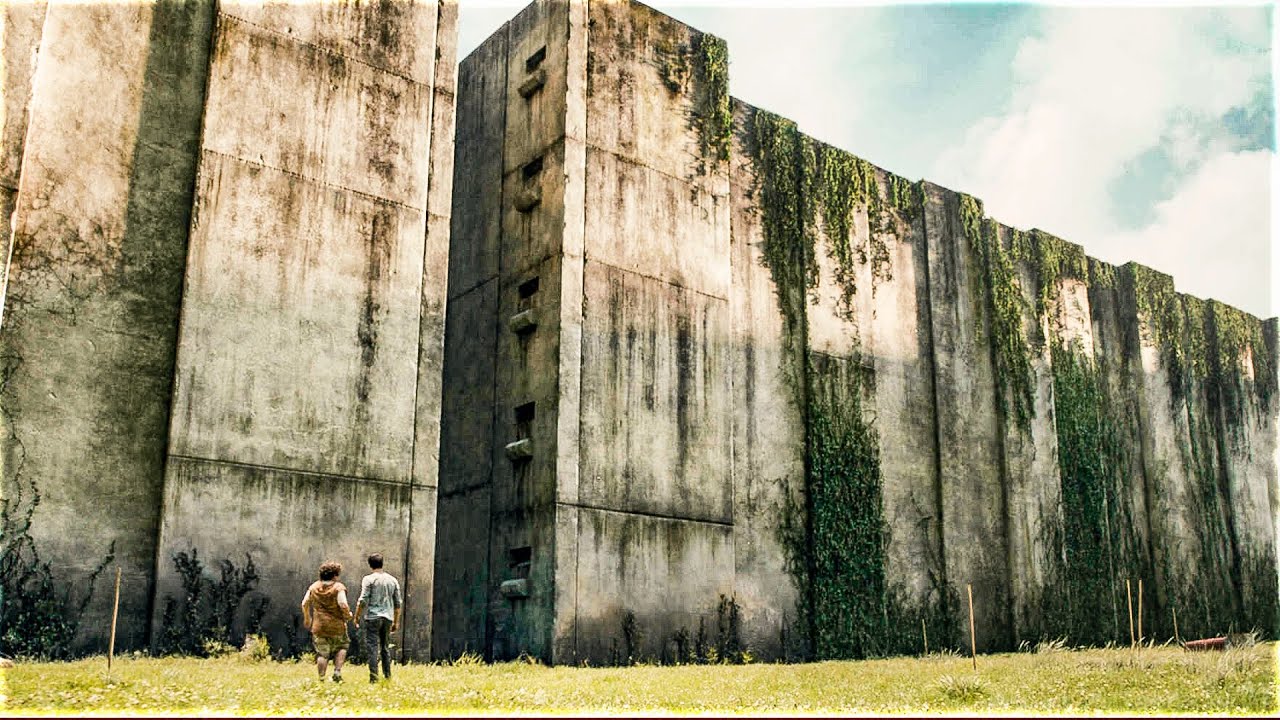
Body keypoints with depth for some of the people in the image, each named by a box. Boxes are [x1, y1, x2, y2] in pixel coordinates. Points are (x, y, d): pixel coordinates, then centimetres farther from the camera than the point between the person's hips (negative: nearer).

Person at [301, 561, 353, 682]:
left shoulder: (314, 587, 5)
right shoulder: (338, 587, -10)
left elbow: (304, 603, 7)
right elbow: (343, 604, -19)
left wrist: (307, 618, 21)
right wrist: (348, 615, 0)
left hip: (319, 626, 3)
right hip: (337, 626, -3)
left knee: (322, 653, 8)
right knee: (341, 647, 21)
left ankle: (321, 678, 4)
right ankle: (337, 672, 7)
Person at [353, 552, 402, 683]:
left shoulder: (368, 579, -3)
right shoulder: (393, 580, 11)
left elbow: (362, 600, -9)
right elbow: (398, 603, 13)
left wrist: (357, 617, 1)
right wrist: (396, 622, 19)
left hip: (372, 617, -5)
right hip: (388, 618, 5)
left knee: (372, 647, -3)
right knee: (385, 647, 14)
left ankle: (373, 678, -7)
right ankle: (388, 676, 15)